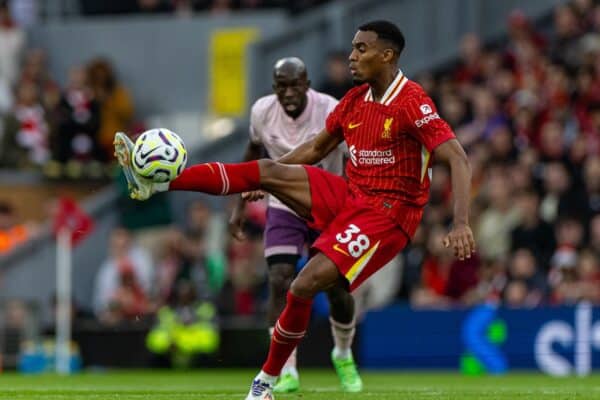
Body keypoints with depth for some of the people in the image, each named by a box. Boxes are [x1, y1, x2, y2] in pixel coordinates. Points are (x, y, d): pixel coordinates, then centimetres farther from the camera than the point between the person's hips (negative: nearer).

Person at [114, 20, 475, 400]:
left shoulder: (412, 103, -17)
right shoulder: (354, 100, 8)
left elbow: (458, 159, -23)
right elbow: (315, 149, 22)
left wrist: (461, 223, -34)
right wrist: (266, 183, 17)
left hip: (387, 214, -7)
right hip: (348, 195, 7)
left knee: (305, 286, -20)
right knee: (268, 170, -10)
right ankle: (158, 181, -15)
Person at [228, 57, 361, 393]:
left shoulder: (332, 112, -24)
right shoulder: (262, 112, -12)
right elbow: (254, 154, 9)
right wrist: (240, 207, 9)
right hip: (284, 209, 2)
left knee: (339, 289, 0)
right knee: (280, 282, -16)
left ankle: (344, 356, 31)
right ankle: (287, 373, -8)